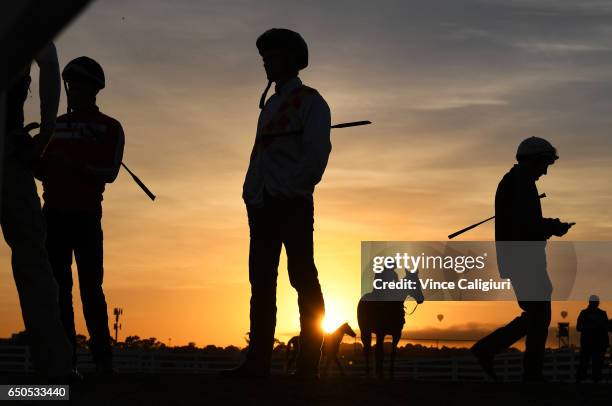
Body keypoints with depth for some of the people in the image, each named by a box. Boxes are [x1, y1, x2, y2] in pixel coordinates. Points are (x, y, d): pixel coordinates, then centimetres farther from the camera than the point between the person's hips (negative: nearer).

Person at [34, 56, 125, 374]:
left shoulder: (109, 128, 5)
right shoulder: (56, 125, 17)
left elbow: (110, 173, -8)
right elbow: (41, 171, 16)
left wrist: (75, 166, -22)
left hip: (86, 217, -4)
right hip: (54, 215, 4)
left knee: (90, 286, -7)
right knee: (58, 287, 1)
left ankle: (103, 358, -6)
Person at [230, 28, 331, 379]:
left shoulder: (309, 100, 1)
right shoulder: (270, 105, 23)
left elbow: (317, 152, -10)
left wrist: (289, 188, -15)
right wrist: (251, 193, 9)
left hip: (293, 204, -8)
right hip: (263, 205, 8)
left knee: (304, 281, -7)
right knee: (262, 282, 3)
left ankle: (309, 364, -8)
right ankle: (259, 361, 4)